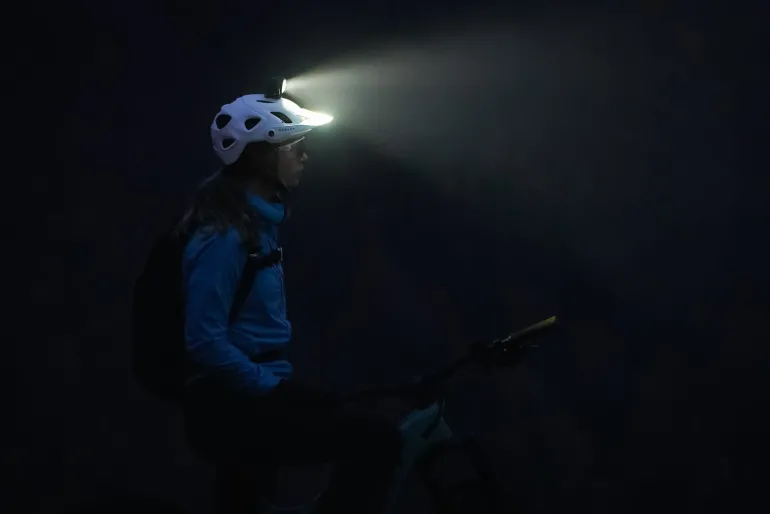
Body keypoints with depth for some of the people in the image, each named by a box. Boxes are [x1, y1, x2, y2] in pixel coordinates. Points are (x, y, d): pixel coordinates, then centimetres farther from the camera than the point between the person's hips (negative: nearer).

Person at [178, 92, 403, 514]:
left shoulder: (258, 221, 11)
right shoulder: (225, 236, -19)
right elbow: (205, 343, -24)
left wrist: (278, 385, 14)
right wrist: (274, 388, -18)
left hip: (246, 395, 11)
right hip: (232, 404, -11)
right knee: (376, 442, -19)